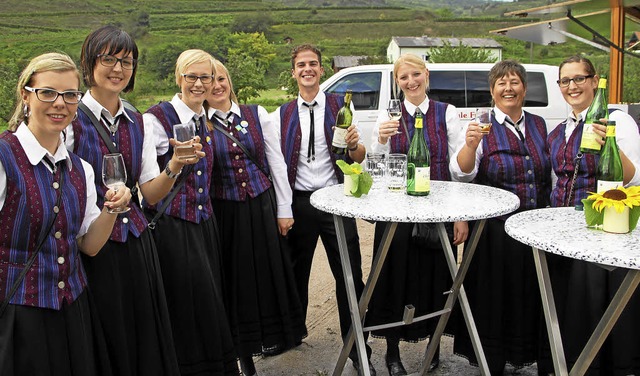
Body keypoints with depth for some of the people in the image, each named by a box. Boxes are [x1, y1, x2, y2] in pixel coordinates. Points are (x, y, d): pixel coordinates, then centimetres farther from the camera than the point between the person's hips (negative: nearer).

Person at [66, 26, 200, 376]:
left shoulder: (139, 124, 9)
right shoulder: (71, 120, -9)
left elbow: (151, 193, 4)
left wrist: (174, 166, -13)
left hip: (135, 243, 5)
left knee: (146, 340, 14)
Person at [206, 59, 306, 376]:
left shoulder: (256, 114, 2)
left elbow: (276, 162, 3)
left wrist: (284, 208, 1)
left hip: (262, 206, 2)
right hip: (225, 210, -1)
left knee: (268, 271, 11)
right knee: (236, 276, 7)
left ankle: (271, 337, 32)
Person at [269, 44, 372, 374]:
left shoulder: (341, 106, 4)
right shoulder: (282, 116, 7)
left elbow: (358, 158, 3)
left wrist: (354, 144, -20)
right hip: (298, 203, 2)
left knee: (350, 277, -1)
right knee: (296, 273, 15)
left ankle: (357, 349, 12)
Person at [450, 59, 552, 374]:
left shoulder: (538, 125, 10)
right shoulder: (482, 126, -4)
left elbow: (549, 175, 19)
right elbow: (461, 173, -16)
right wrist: (470, 145, -34)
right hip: (494, 230, -4)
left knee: (529, 294, 12)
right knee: (493, 296, 3)